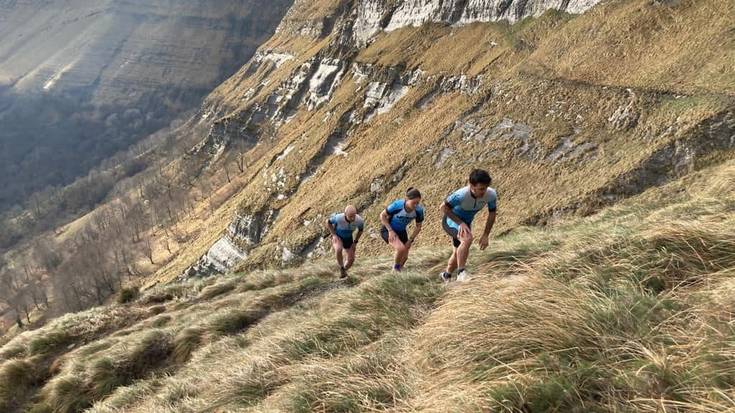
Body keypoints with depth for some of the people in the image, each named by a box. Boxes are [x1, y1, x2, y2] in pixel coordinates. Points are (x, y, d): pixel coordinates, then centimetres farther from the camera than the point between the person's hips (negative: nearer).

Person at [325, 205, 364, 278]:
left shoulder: (359, 220, -30)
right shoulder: (338, 218, -37)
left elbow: (361, 229, -4)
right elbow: (327, 222, -15)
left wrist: (355, 242, -5)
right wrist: (334, 235, -21)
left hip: (348, 238, 3)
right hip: (337, 237, -3)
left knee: (351, 259, 3)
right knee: (338, 250, -35)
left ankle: (344, 270, 37)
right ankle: (341, 268, -9)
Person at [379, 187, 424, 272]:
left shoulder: (419, 210, -22)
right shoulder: (397, 205, -33)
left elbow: (418, 226, -4)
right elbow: (382, 215, -17)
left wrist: (410, 240, -7)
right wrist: (390, 231, -23)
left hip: (402, 231, 5)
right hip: (388, 230, -5)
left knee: (405, 257, 8)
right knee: (401, 248, -29)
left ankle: (397, 272, 39)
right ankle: (396, 267, 1)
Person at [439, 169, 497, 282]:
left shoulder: (491, 195, -24)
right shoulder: (461, 195, -37)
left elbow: (492, 214, -7)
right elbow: (444, 208, -24)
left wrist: (485, 235, -7)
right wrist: (461, 223, -29)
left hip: (466, 222, 6)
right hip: (451, 221, -6)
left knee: (459, 252, 18)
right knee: (467, 238, -33)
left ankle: (447, 276, 43)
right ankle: (461, 272, -22)